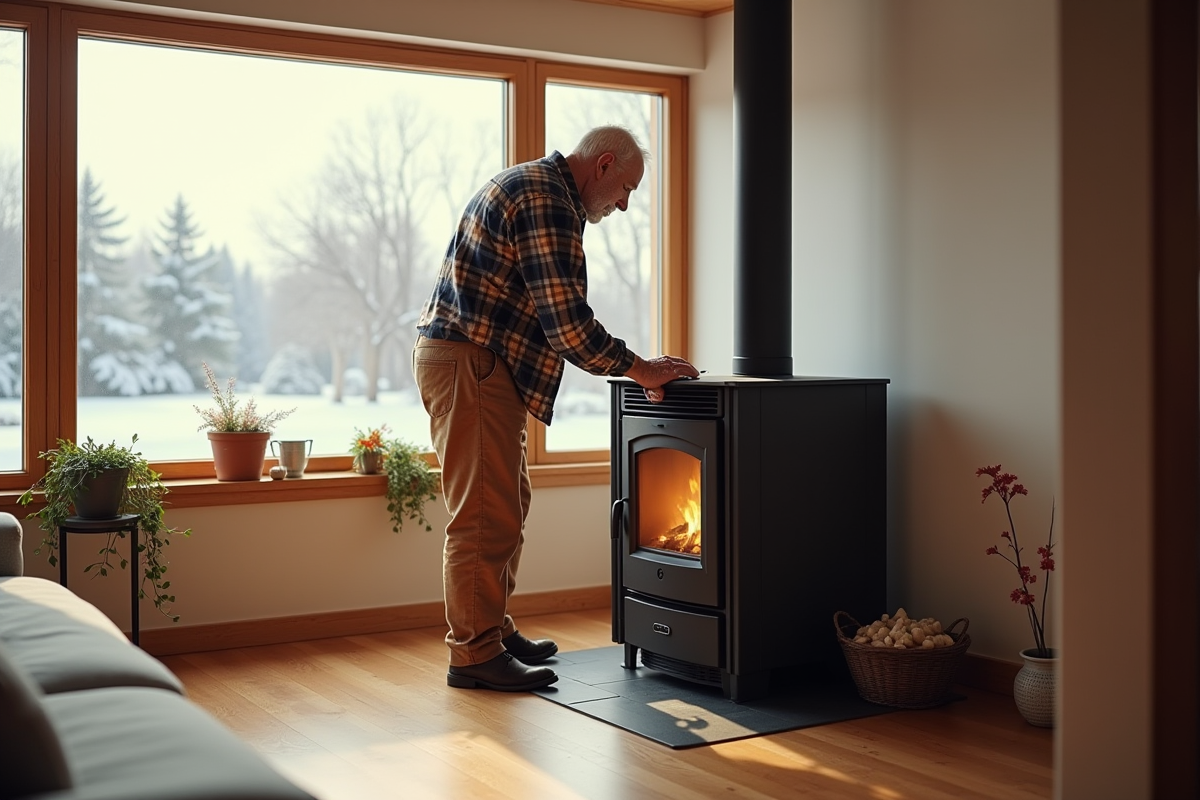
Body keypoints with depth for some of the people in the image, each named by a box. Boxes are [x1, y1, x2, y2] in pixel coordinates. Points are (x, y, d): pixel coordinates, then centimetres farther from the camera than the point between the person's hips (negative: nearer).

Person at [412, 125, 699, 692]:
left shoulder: (535, 188, 21)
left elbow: (556, 316, 23)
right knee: (486, 514, -8)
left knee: (506, 505, 17)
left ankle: (494, 630, 26)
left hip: (485, 365, 11)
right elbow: (564, 316, -21)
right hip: (468, 362, -11)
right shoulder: (546, 199, -14)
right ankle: (475, 654, -2)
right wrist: (636, 368, -12)